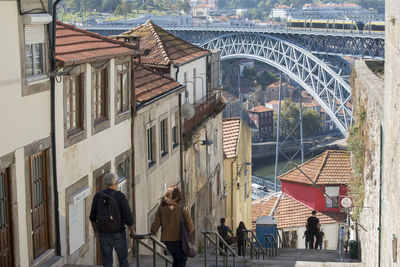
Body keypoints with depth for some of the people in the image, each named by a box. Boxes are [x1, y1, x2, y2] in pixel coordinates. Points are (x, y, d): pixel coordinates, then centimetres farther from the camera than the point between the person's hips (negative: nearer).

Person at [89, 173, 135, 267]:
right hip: (118, 234, -3)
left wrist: (95, 230, 22)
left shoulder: (98, 196, -4)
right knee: (123, 259, 16)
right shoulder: (120, 196, -16)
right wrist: (132, 231, 3)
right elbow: (128, 218, -16)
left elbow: (92, 217, 5)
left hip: (103, 234, 3)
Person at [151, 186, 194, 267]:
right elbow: (191, 228, -12)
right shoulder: (183, 208, -12)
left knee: (176, 260, 26)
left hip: (167, 240, 4)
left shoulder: (161, 208, -5)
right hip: (180, 240, -4)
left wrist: (152, 233, 15)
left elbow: (155, 227, -6)